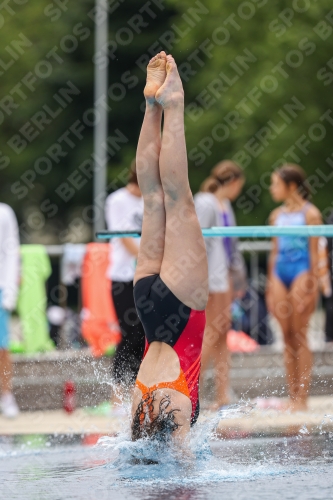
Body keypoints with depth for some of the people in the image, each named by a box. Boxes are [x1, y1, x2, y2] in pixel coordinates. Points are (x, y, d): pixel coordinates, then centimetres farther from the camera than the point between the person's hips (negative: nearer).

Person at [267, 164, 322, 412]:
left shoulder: (310, 213, -3)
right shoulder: (277, 215, 14)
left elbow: (314, 252, -5)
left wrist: (312, 284, -10)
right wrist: (270, 286, 15)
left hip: (301, 272, -6)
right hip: (280, 273, 6)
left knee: (299, 335, -6)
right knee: (287, 337, 4)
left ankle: (302, 398, -3)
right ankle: (292, 396, 6)